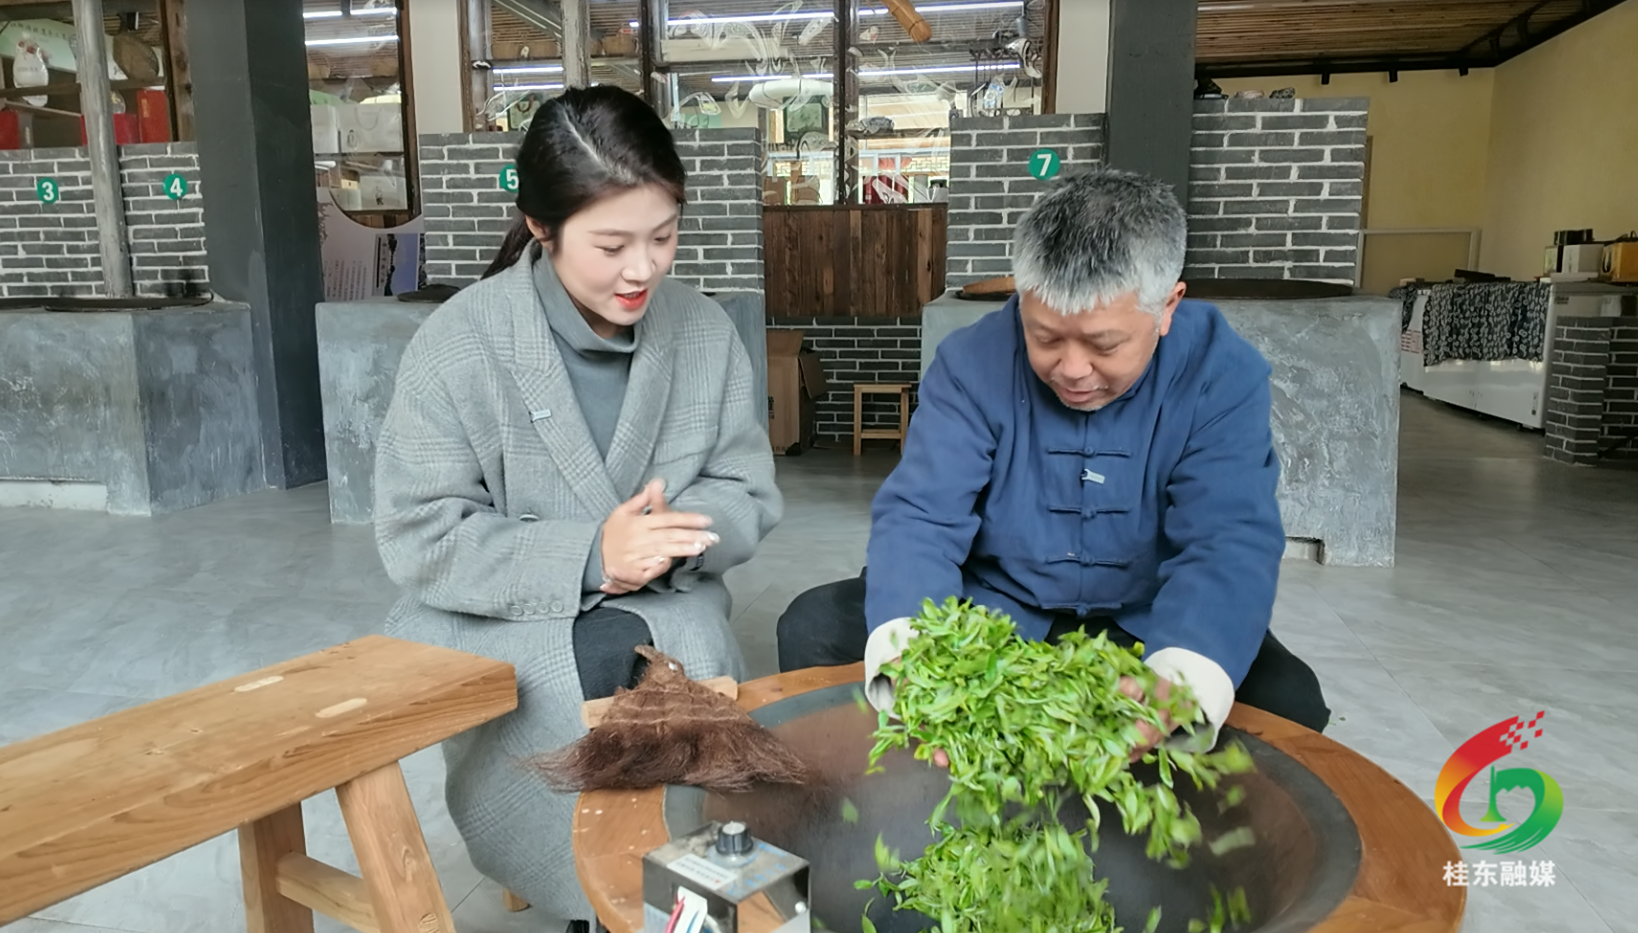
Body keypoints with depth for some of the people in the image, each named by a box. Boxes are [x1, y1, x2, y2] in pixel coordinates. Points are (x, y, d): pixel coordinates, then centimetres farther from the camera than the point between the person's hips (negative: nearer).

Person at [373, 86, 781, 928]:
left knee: (693, 679, -28)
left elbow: (748, 494, 1)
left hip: (663, 610, 3)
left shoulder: (704, 330, -2)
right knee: (608, 673, -31)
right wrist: (588, 557, -26)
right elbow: (420, 541, -13)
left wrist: (669, 541, -22)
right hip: (493, 623, -2)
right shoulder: (460, 344, -13)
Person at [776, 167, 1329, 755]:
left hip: (1145, 628, 0)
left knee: (1288, 701, -26)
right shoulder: (972, 364, -13)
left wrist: (1177, 686, -45)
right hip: (990, 613, 1)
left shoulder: (1222, 375, -14)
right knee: (813, 628, -16)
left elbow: (1228, 545, -24)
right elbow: (918, 517, -20)